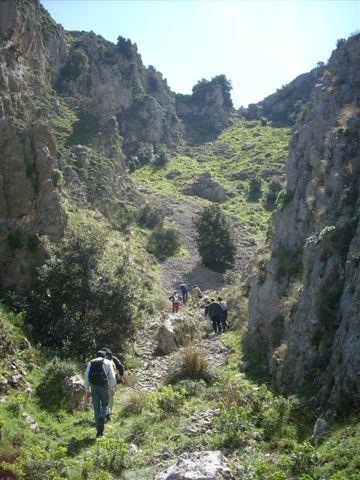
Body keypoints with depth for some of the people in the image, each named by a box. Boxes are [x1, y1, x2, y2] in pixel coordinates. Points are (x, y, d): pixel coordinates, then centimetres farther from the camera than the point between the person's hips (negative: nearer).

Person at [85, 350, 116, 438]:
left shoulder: (91, 363, 15)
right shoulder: (107, 362, 9)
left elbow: (86, 377, 8)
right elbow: (112, 376, 0)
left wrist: (87, 390, 12)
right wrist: (111, 387, 10)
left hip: (94, 387, 2)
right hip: (104, 385, -2)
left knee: (96, 408, 10)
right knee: (105, 404, 16)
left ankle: (99, 431, 10)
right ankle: (102, 418, -15)